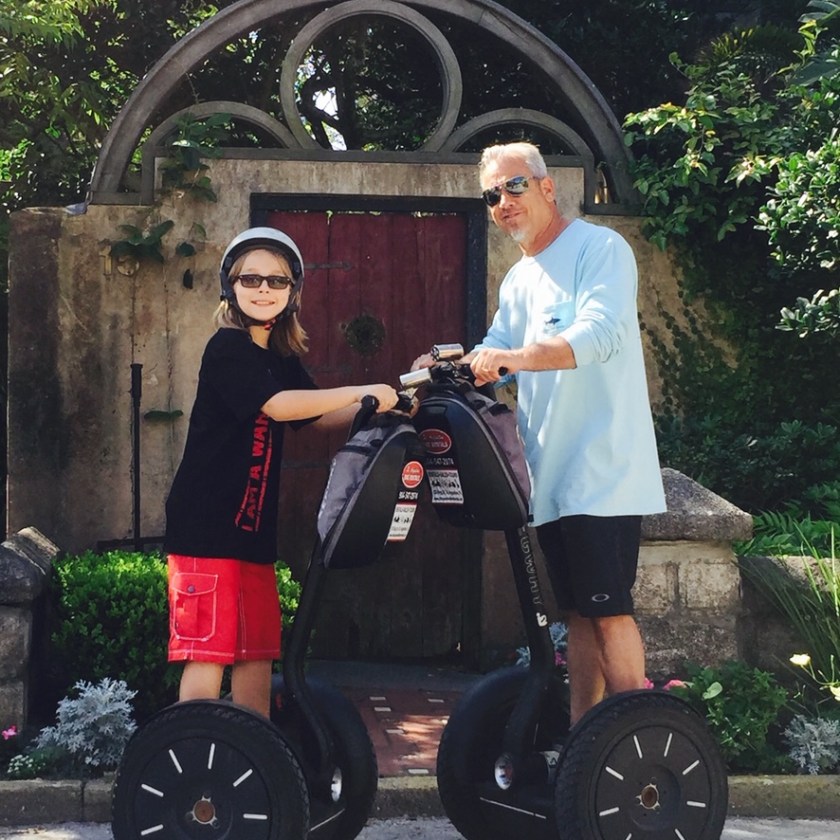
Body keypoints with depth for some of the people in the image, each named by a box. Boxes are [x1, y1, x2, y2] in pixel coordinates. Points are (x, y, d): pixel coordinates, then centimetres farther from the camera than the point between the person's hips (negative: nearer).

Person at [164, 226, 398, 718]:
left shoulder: (283, 360, 15)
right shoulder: (228, 349, -10)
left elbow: (320, 417, 13)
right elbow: (277, 405, -23)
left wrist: (384, 405, -2)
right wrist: (361, 393, -25)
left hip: (254, 528, 8)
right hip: (207, 525, -8)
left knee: (258, 652, 11)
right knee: (209, 649, -9)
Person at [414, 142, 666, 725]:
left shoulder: (600, 249, -8)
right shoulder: (518, 281, 20)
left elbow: (601, 333, -23)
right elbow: (496, 355, 17)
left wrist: (516, 356, -37)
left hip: (602, 471, -9)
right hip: (551, 474, 9)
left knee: (608, 608, -11)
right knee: (577, 612, 12)